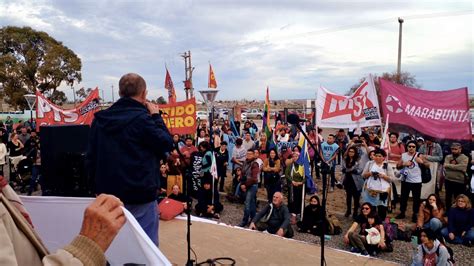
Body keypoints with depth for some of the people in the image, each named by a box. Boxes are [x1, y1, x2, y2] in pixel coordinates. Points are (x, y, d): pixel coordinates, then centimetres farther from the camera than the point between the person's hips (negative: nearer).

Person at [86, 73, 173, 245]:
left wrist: (98, 184, 19)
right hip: (140, 195, -6)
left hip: (108, 193, 7)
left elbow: (91, 157, 9)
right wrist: (156, 117, 0)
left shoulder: (100, 119, 5)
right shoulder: (141, 118, -16)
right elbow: (166, 144, -8)